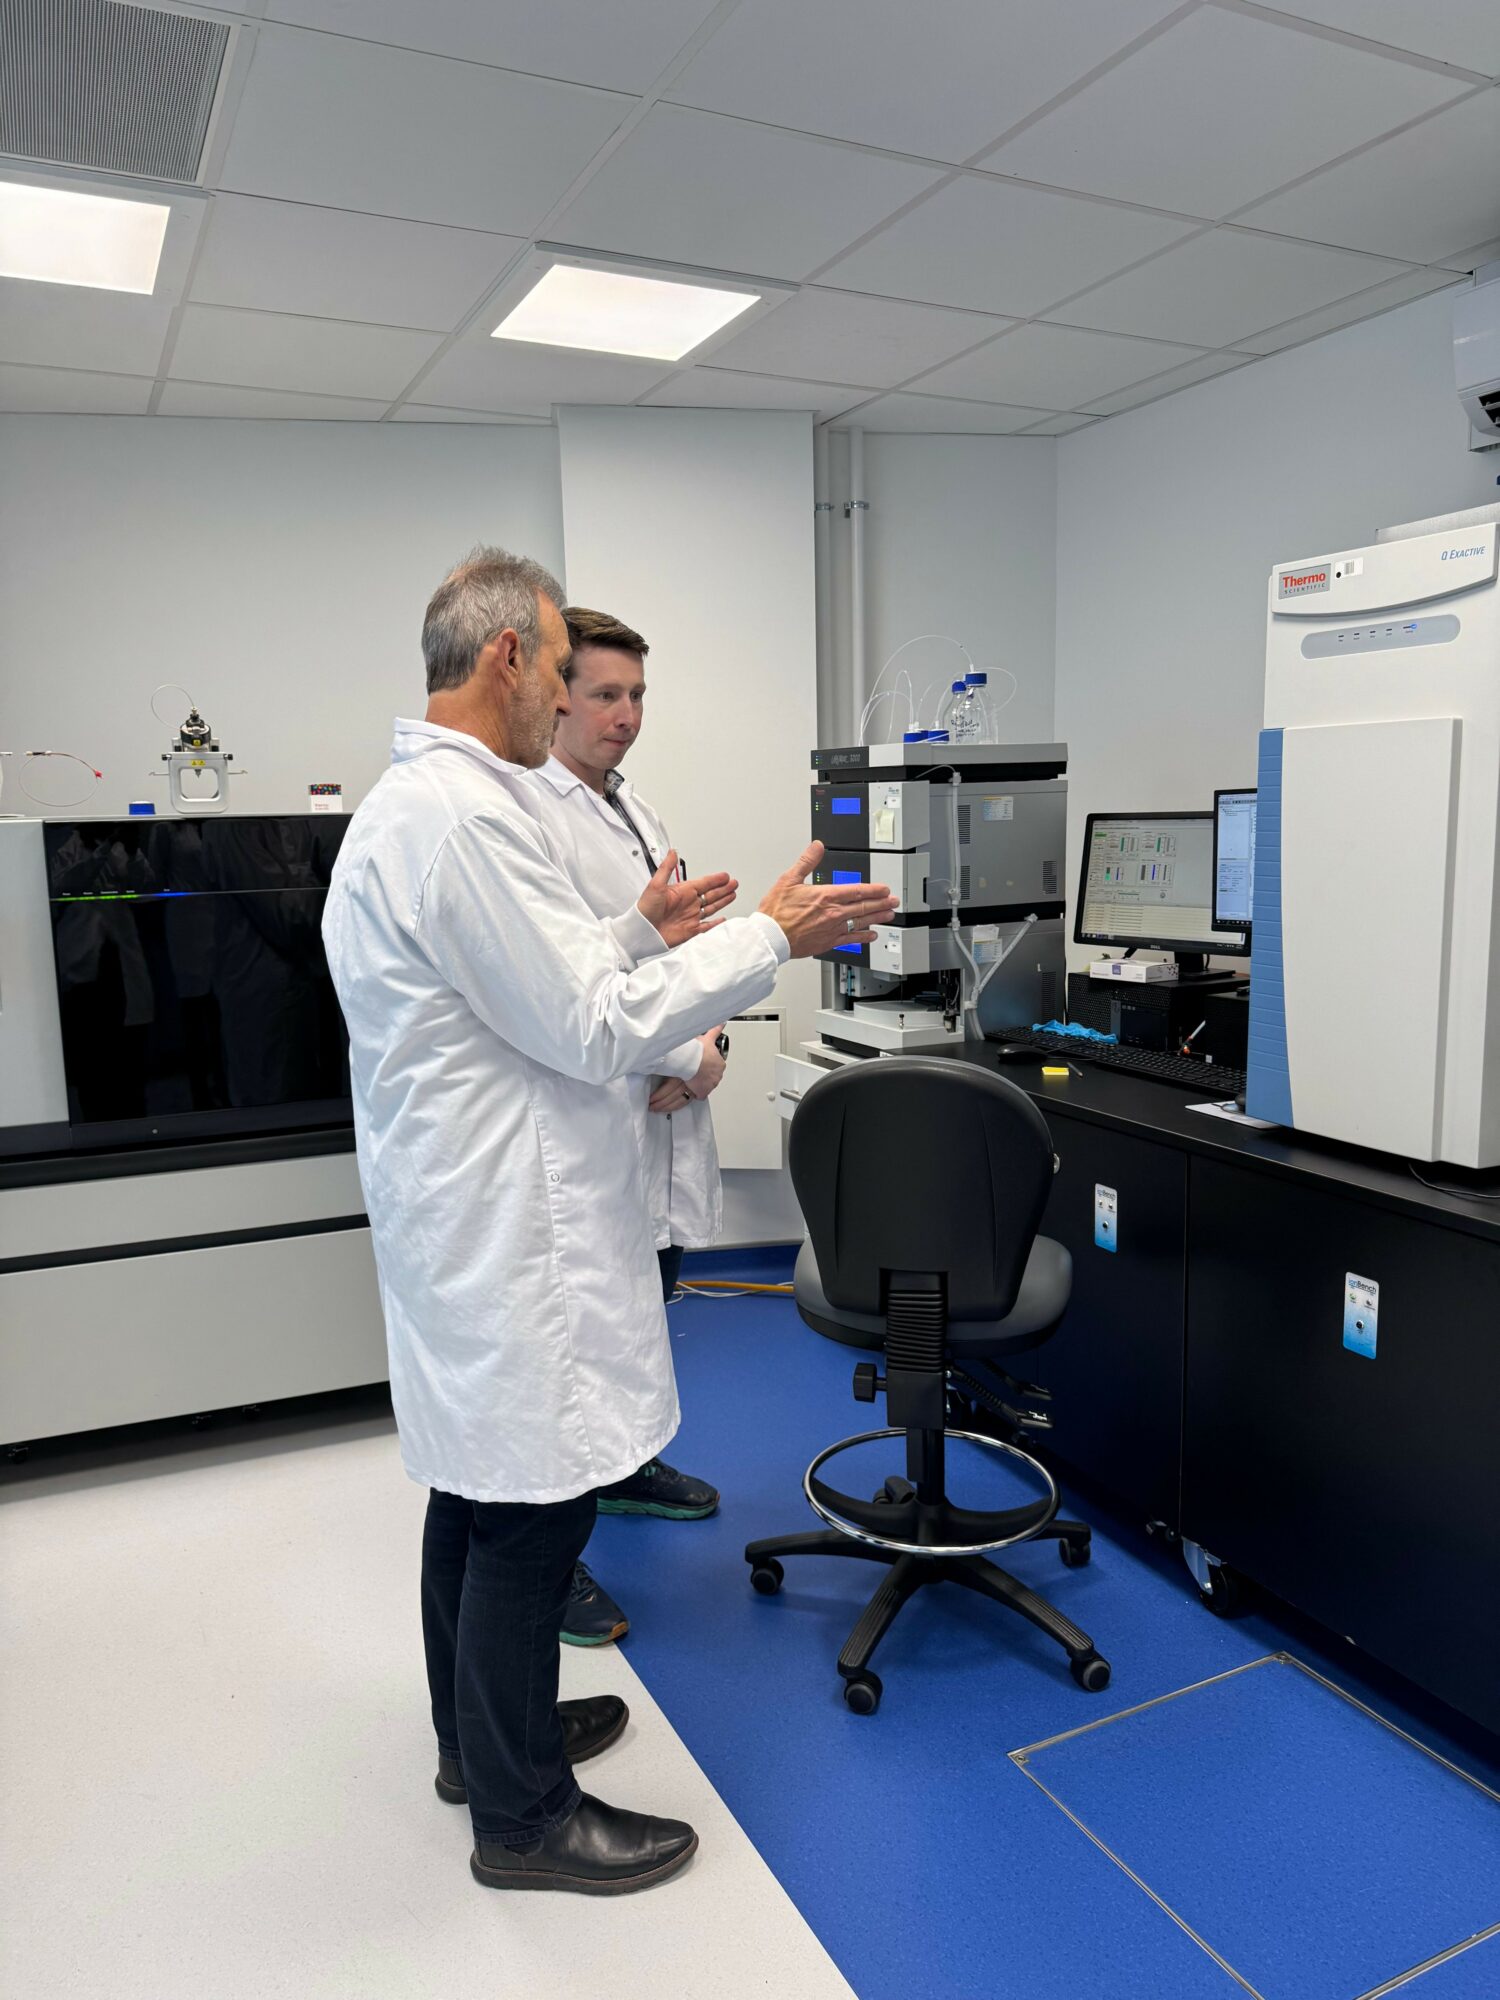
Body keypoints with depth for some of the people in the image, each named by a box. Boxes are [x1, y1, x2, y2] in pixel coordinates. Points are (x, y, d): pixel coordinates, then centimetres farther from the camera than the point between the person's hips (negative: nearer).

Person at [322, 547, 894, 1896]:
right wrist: (770, 937, -14)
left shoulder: (416, 800, 12)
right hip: (509, 1234, -11)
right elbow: (594, 1029, -22)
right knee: (529, 1517, 4)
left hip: (468, 1216, 11)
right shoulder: (461, 812, -22)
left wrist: (640, 932, 14)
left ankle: (484, 1731, 42)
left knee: (481, 1492, 22)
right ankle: (522, 1813, 24)